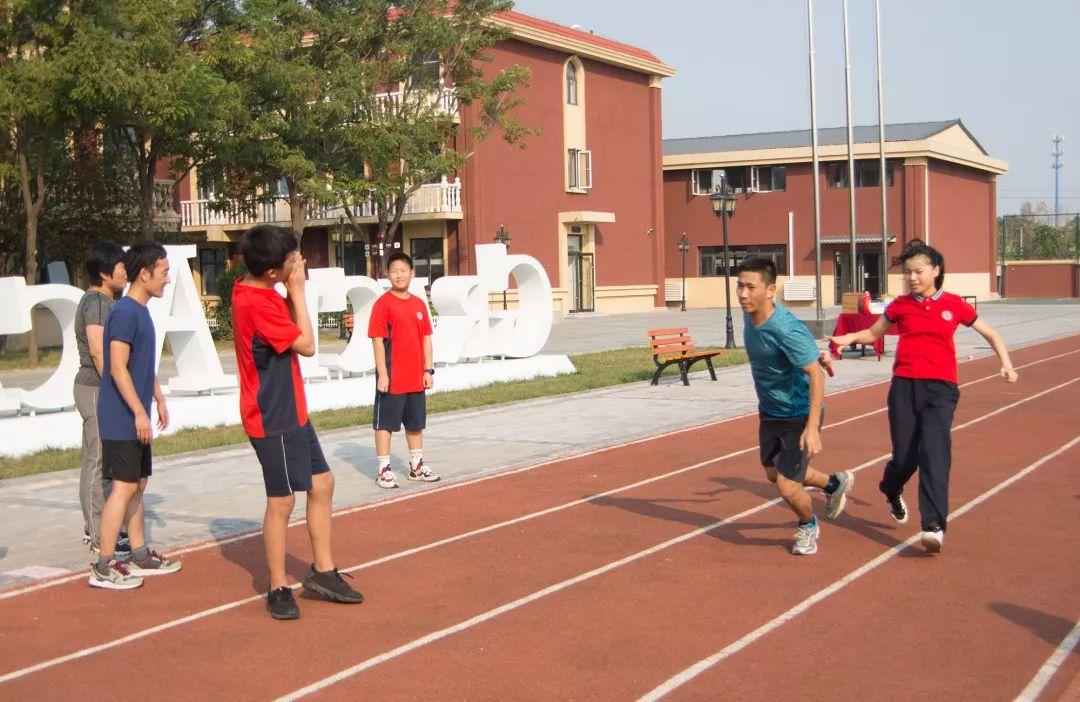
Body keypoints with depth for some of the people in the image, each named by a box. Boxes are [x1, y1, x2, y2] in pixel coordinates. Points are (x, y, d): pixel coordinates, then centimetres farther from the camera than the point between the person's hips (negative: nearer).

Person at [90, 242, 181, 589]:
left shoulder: (141, 312, 13)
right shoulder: (125, 312, -17)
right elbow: (118, 368, -21)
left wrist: (159, 399, 26)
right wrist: (139, 412, -22)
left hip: (136, 418, 10)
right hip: (122, 419, -10)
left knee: (138, 484, 14)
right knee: (124, 486, -9)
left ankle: (140, 556, 22)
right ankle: (104, 566, -5)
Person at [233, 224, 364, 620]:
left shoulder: (259, 294, 6)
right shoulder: (256, 303, -24)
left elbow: (289, 329, 11)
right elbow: (306, 344, -18)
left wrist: (293, 293, -4)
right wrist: (298, 290, -12)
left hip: (291, 413, 10)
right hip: (273, 420, -10)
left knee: (322, 483, 14)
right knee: (283, 500, -1)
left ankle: (323, 572, 24)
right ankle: (278, 590, 11)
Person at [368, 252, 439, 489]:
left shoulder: (419, 304, 8)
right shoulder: (383, 304, -9)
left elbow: (426, 338, 12)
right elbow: (378, 340, -12)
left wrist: (428, 370, 7)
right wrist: (382, 373, -16)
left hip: (416, 378, 6)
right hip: (392, 378, -6)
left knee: (415, 422, 16)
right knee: (385, 422, 1)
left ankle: (417, 466, 28)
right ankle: (384, 470, 7)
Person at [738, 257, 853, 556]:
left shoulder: (786, 329, -32)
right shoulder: (749, 315, -9)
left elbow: (816, 375, -31)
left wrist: (812, 428, -35)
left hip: (799, 414, -8)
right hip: (770, 411, 8)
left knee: (787, 485, -9)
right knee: (773, 472, 22)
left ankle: (808, 526, 26)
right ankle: (835, 483, 48)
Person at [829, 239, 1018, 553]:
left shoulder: (954, 304, 5)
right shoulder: (900, 305, 9)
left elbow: (991, 335, 16)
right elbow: (873, 333, 24)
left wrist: (1006, 365, 2)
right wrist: (848, 338, 5)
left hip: (940, 388, -1)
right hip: (904, 386, 1)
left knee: (934, 452, -18)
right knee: (905, 457, 1)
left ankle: (934, 526, -20)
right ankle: (892, 491, 36)